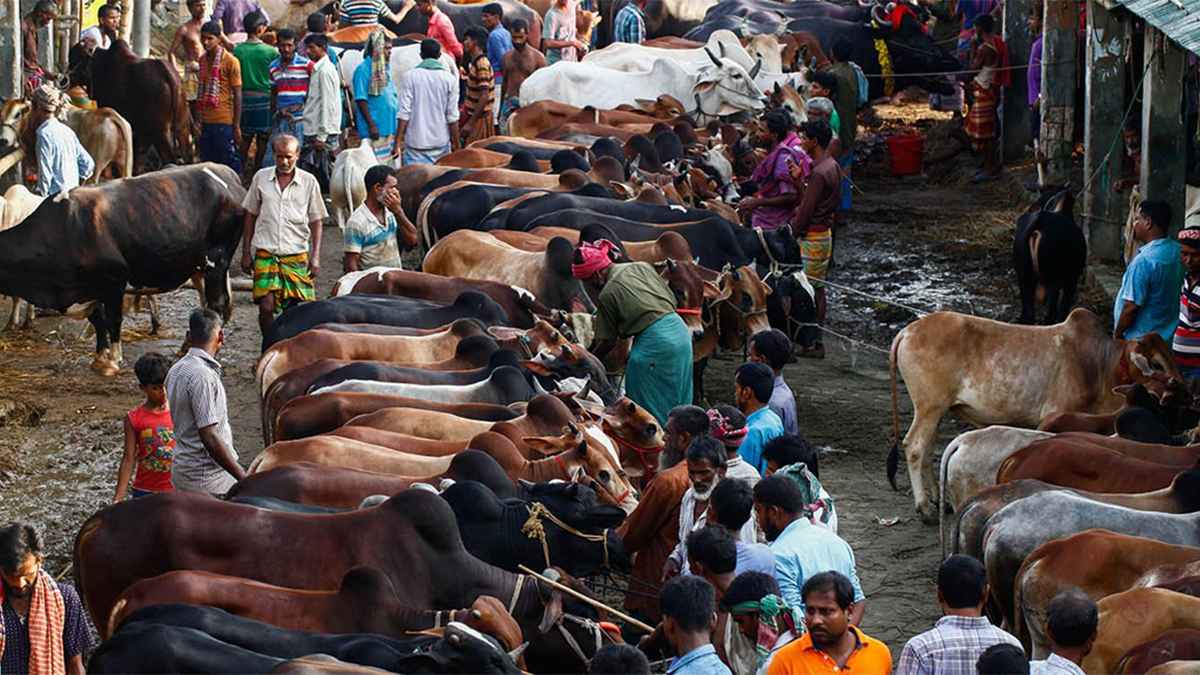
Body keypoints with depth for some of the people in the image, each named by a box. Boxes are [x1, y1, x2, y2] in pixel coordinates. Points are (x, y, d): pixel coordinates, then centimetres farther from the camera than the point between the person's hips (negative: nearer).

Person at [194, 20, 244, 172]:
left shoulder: (230, 61, -8)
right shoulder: (202, 60, 11)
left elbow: (237, 95, -7)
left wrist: (236, 126, -10)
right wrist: (196, 120, 14)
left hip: (224, 123, -6)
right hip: (205, 122, 6)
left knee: (229, 163, -3)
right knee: (207, 163, 8)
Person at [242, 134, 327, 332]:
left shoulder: (308, 182, 3)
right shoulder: (261, 178, 6)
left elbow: (316, 222, 7)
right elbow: (250, 216, 13)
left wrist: (315, 257, -1)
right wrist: (246, 252, 11)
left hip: (297, 255, 0)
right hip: (265, 253, 0)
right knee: (266, 306, -10)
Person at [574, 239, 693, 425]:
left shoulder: (607, 295, -4)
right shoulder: (642, 267, 12)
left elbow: (608, 341, 2)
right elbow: (672, 300, 15)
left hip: (654, 343, -7)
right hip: (679, 329, 7)